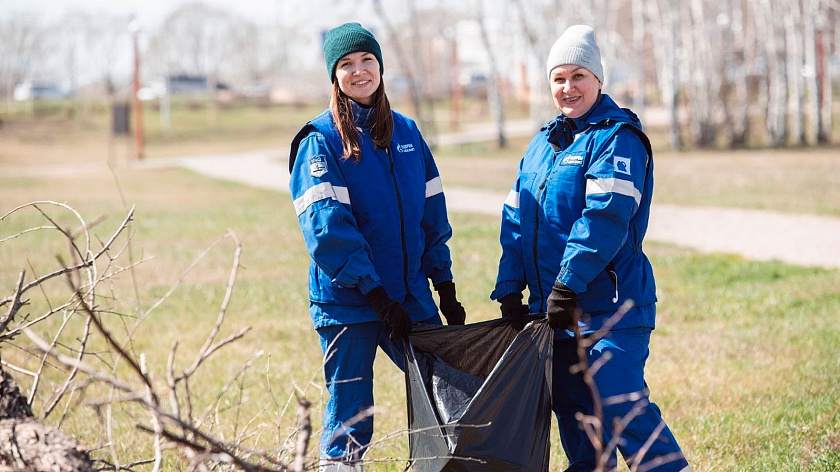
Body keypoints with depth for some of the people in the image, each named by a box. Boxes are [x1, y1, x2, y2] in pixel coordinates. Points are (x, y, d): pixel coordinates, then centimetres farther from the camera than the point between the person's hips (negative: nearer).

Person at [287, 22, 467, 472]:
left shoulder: (406, 131, 11)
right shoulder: (319, 140, -5)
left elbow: (432, 214, 14)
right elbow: (328, 228, -13)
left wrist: (446, 287, 9)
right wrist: (377, 295, -18)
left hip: (411, 296, 5)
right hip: (348, 302, -5)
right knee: (349, 418, 0)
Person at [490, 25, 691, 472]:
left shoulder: (617, 137, -9)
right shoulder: (543, 142, 16)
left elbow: (604, 217, -19)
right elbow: (515, 218, 15)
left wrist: (569, 284, -24)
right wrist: (510, 287, 5)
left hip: (608, 303, -8)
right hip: (552, 304, 8)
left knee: (620, 408, -14)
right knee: (570, 406, 13)